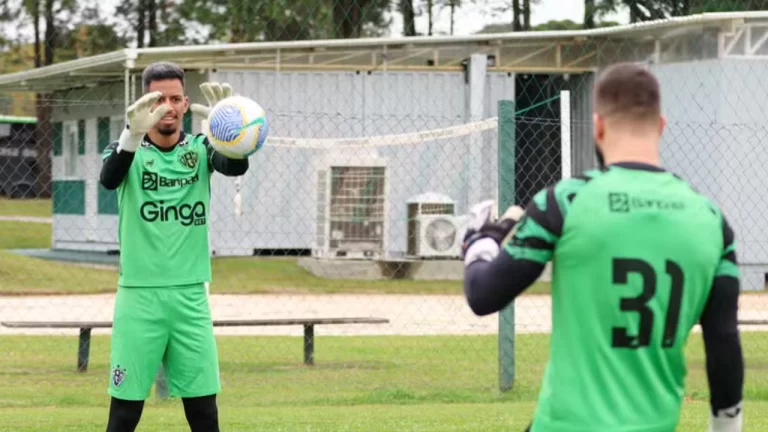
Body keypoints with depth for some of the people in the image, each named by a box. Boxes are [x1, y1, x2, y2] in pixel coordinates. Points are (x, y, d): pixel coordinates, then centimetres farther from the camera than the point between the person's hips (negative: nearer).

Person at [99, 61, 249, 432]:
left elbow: (236, 166, -17)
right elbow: (109, 179, -24)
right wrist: (133, 134, -45)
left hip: (190, 296, 2)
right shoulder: (128, 150, -1)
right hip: (139, 294, -2)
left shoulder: (200, 149, 4)